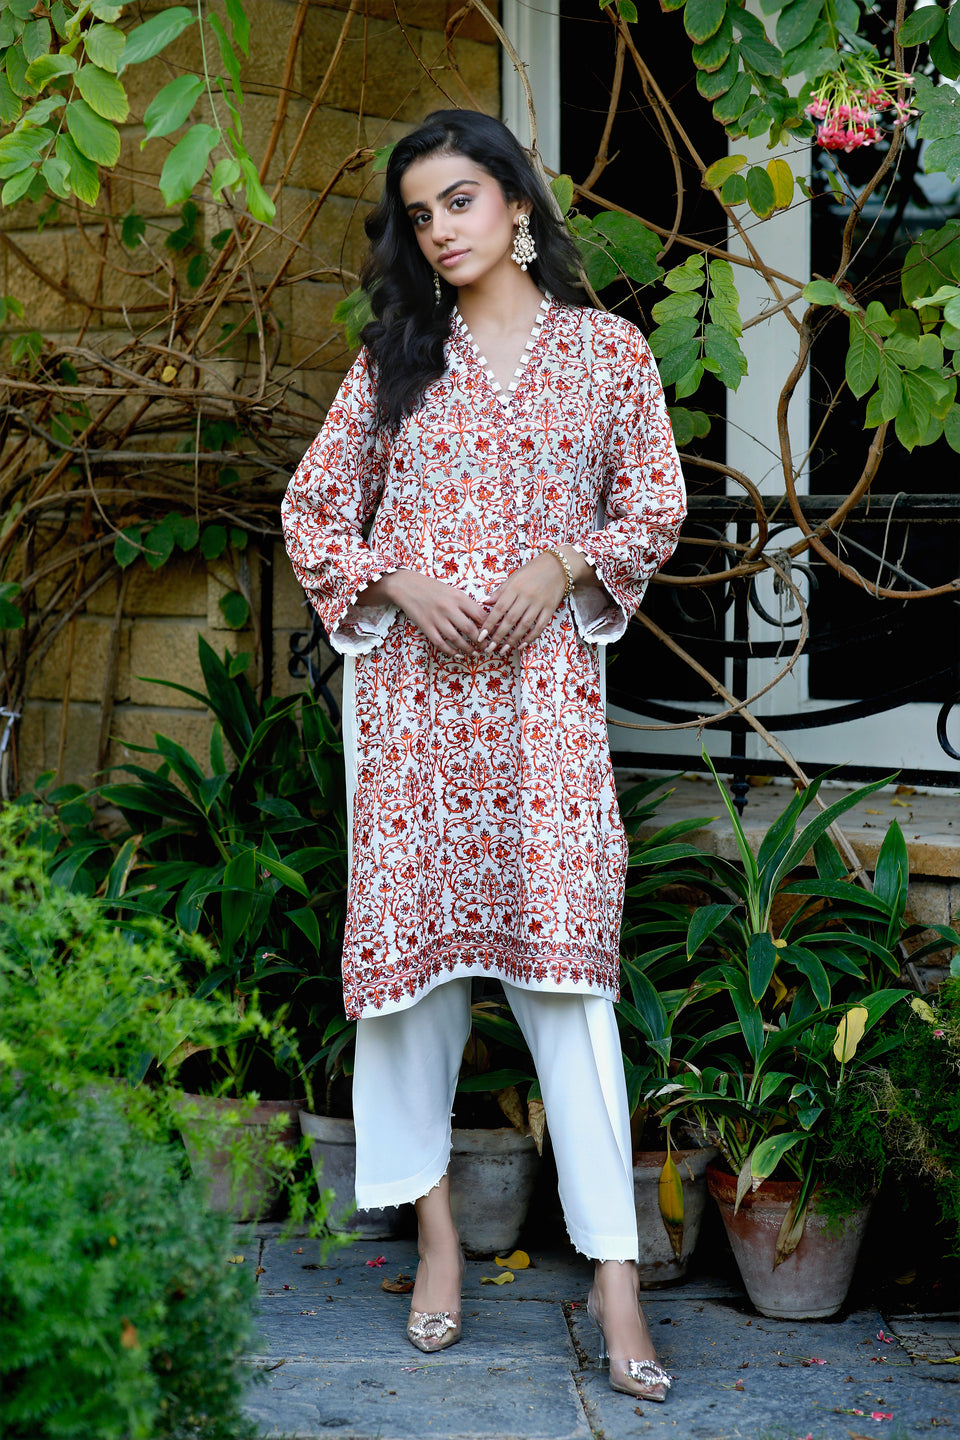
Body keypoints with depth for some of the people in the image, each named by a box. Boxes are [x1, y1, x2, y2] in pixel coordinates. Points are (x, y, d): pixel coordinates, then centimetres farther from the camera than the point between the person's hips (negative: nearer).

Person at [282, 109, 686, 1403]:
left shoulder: (607, 349, 6)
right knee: (413, 932, 3)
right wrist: (399, 584, -7)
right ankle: (434, 1222, 18)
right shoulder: (395, 359, 10)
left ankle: (614, 1272, -7)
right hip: (407, 676, 2)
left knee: (565, 951, -8)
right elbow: (313, 509, 11)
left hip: (544, 679, -2)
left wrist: (561, 569, -10)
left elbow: (656, 510, 8)